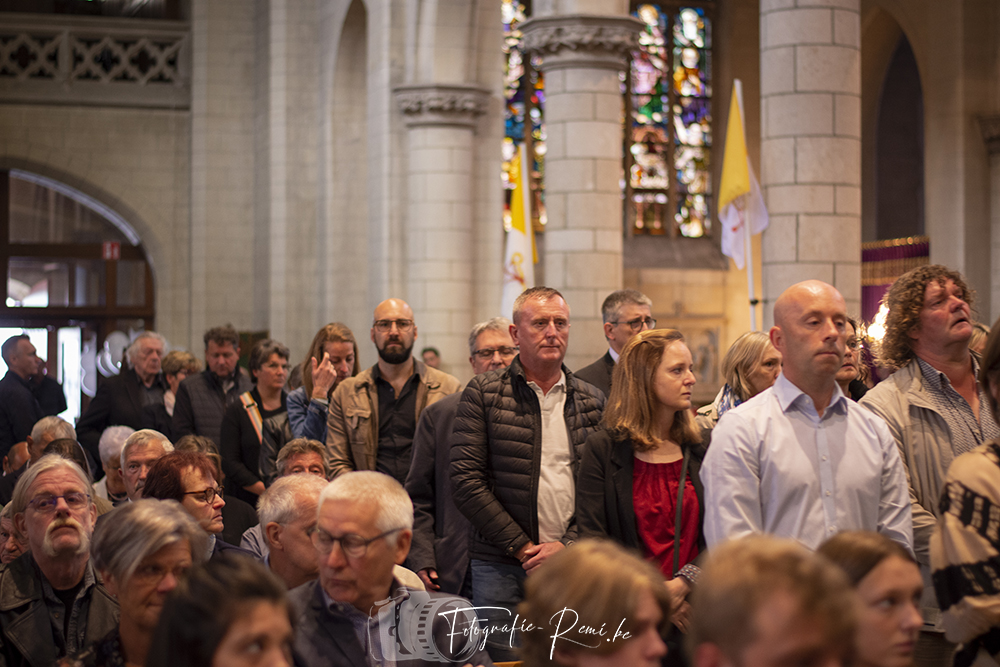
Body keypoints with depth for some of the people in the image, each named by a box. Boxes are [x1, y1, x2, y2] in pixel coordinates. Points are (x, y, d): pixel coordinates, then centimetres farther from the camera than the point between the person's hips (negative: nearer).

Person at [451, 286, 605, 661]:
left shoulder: (592, 401, 10)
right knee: (502, 656, -3)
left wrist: (569, 545, -7)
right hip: (501, 567, -2)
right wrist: (521, 546, -8)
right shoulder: (484, 393, 1)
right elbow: (465, 479, -5)